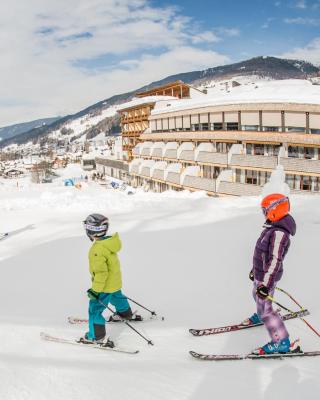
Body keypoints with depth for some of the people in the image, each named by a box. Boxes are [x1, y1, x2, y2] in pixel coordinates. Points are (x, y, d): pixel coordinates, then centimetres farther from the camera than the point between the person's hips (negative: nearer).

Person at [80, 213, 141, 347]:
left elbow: (101, 273, -32)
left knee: (95, 309, 2)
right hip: (115, 281, 10)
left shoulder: (98, 250, -33)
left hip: (106, 286, -10)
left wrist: (95, 290, -24)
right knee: (117, 297, 35)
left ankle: (97, 337, 10)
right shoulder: (108, 242, -4)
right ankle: (125, 314, 61)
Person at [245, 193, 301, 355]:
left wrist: (265, 284, -32)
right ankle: (261, 315, 60)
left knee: (264, 308, -6)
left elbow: (275, 260, -31)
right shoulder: (274, 227, 5)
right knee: (257, 296, 32)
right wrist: (255, 269, 25)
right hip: (261, 273, 10)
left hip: (267, 277, -10)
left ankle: (283, 343, 2)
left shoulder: (279, 233, -28)